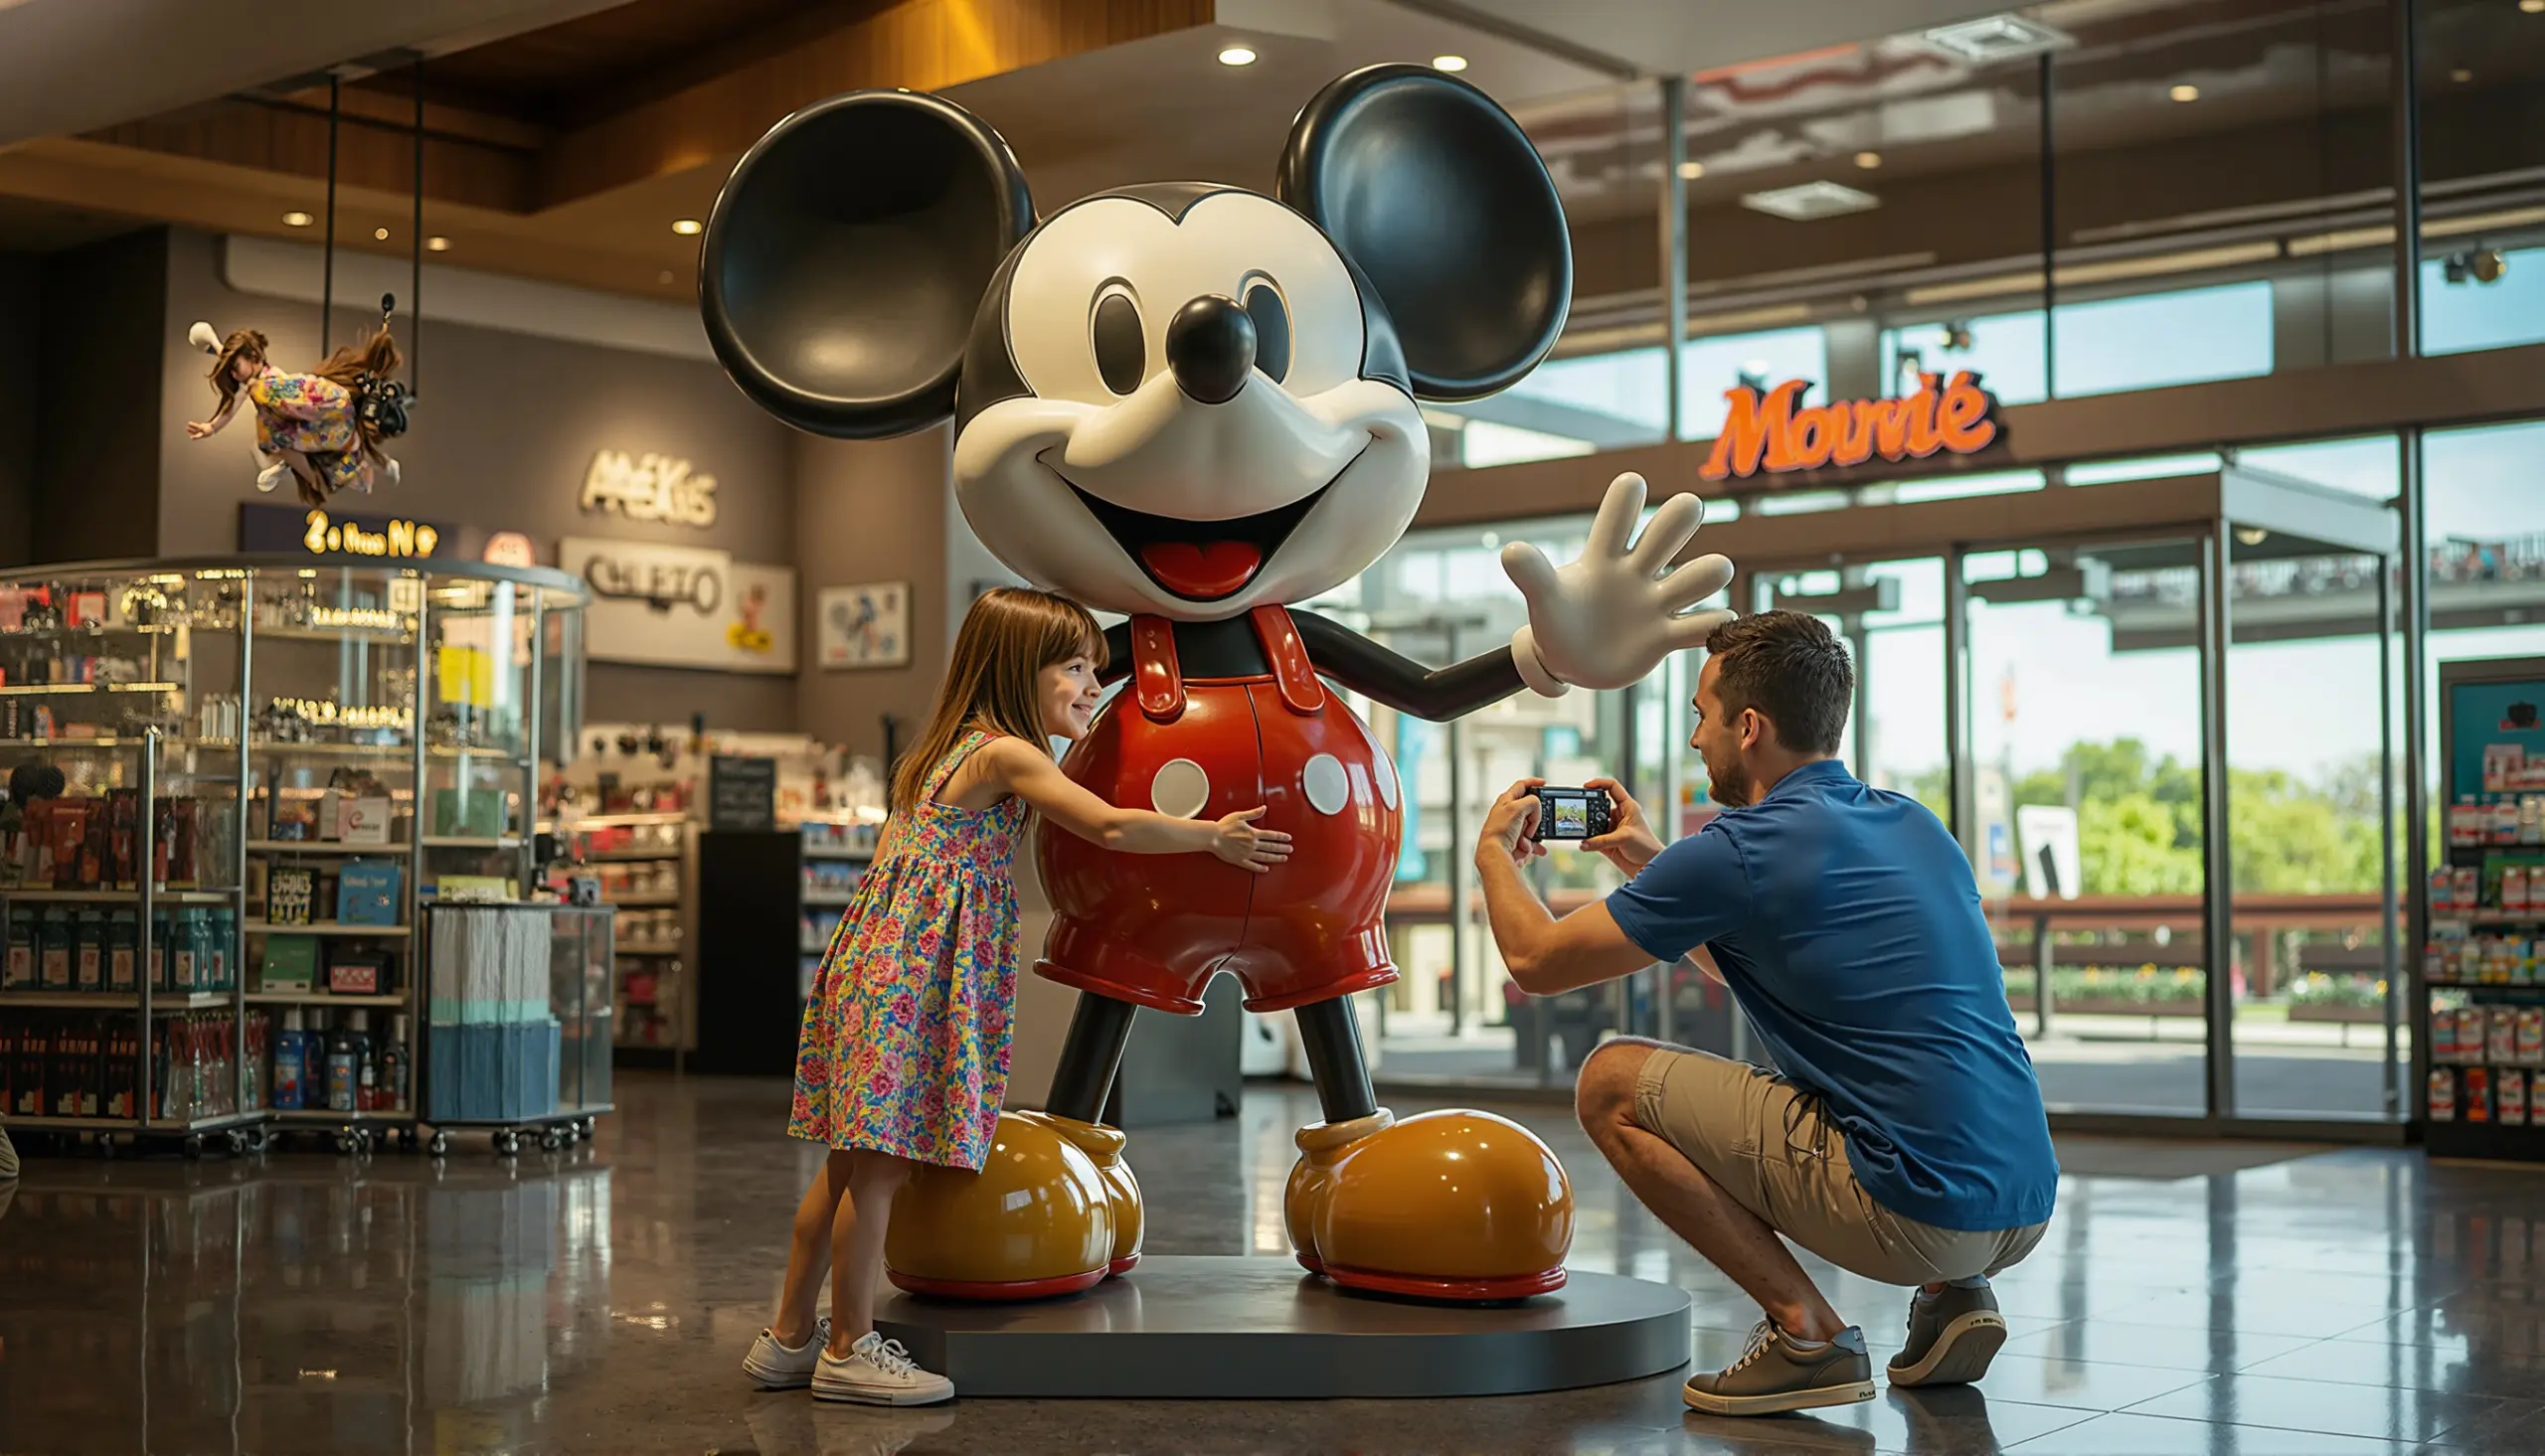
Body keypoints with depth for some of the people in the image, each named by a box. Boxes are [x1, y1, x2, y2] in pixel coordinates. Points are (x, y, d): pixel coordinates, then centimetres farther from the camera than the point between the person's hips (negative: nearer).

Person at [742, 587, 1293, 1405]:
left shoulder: (955, 748, 19)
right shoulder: (1007, 756, -10)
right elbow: (1111, 827, -16)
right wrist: (1213, 837, -5)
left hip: (880, 961, 10)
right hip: (918, 970, -10)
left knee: (853, 1162, 13)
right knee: (881, 1163, -3)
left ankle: (790, 1337, 20)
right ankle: (850, 1351, 4)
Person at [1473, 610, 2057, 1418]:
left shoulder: (1738, 852, -10)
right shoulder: (1913, 824, 14)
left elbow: (1537, 961, 1)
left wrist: (1494, 852, 20)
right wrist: (1650, 861, 34)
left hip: (1917, 1214, -8)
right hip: (2026, 1207, 8)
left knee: (1611, 1084, 3)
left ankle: (1807, 1330, -1)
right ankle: (1951, 1297, 15)